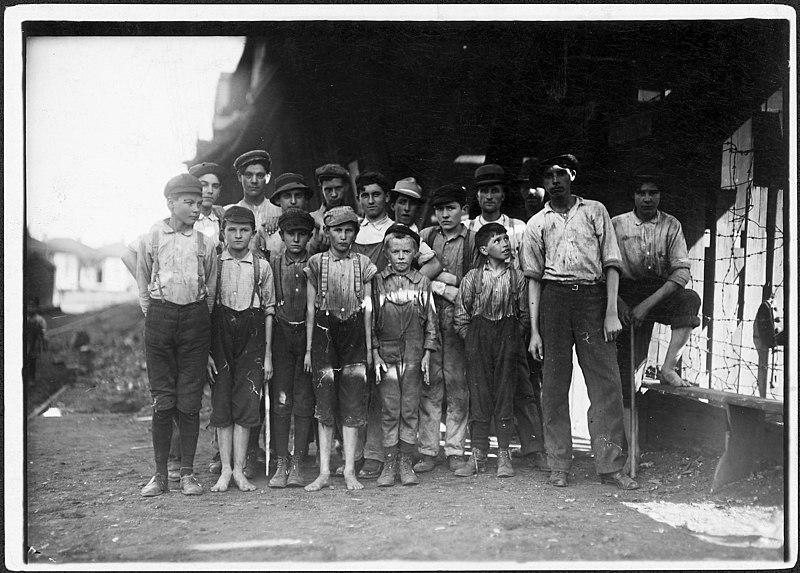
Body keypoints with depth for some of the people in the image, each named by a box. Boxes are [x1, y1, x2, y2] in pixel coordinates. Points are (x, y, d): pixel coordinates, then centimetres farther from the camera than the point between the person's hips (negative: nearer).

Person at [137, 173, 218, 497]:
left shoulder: (205, 244, 7)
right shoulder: (151, 239, 5)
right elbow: (143, 288, 11)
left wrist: (199, 319, 7)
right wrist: (154, 316, 6)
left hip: (195, 317, 1)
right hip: (160, 316, -1)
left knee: (190, 401, 1)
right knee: (162, 400, 1)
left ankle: (187, 473, 10)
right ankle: (160, 475, 9)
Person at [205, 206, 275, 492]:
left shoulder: (261, 267, 4)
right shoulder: (212, 264, 2)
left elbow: (268, 312, 6)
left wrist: (268, 354, 3)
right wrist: (206, 351, -4)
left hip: (251, 339, 0)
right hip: (220, 338, 0)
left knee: (246, 404, -1)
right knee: (222, 404, 2)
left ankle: (239, 469, 6)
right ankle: (225, 469, 9)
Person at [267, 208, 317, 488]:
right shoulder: (273, 264, 6)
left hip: (309, 334, 0)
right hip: (281, 335, 0)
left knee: (304, 401, 0)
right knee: (280, 400, -1)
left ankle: (297, 465, 7)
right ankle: (281, 464, 7)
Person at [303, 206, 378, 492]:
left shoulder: (363, 264, 6)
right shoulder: (316, 263, 5)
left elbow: (368, 307, 7)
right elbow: (310, 308, 5)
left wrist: (369, 347, 4)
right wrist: (308, 348, 3)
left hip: (354, 333, 0)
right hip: (324, 332, 0)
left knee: (353, 404, 0)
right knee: (325, 404, 1)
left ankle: (350, 470, 7)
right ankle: (324, 471, 6)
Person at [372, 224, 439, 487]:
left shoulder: (422, 282, 5)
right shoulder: (378, 281, 3)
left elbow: (430, 320, 7)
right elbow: (371, 318, 4)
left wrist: (427, 354, 1)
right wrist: (375, 353, -3)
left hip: (414, 352, 1)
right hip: (386, 351, 0)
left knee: (410, 409, 3)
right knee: (389, 410, 1)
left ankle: (406, 463, 11)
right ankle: (390, 463, 8)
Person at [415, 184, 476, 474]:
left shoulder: (472, 240, 6)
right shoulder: (425, 236, 13)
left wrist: (436, 279, -5)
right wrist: (446, 280, -3)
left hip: (458, 315, -1)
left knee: (457, 380, -2)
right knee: (429, 382, -1)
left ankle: (455, 450, 6)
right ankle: (428, 451, 3)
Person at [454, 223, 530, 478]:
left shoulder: (517, 276, 2)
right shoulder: (472, 278, 1)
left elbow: (524, 313, 7)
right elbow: (460, 316, 6)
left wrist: (515, 337, 1)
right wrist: (471, 339, 0)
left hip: (509, 336, 0)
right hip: (479, 336, 0)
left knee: (505, 395, 1)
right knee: (479, 395, 2)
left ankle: (504, 456, 9)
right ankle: (478, 455, 9)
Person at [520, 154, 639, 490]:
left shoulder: (595, 211, 11)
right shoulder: (537, 223, 13)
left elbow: (611, 263, 6)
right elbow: (534, 278, 9)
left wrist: (611, 312, -5)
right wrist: (534, 331, 2)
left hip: (593, 296, -1)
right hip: (554, 298, 1)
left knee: (606, 381, -6)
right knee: (554, 384, 2)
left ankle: (610, 466, -2)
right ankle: (558, 466, 8)